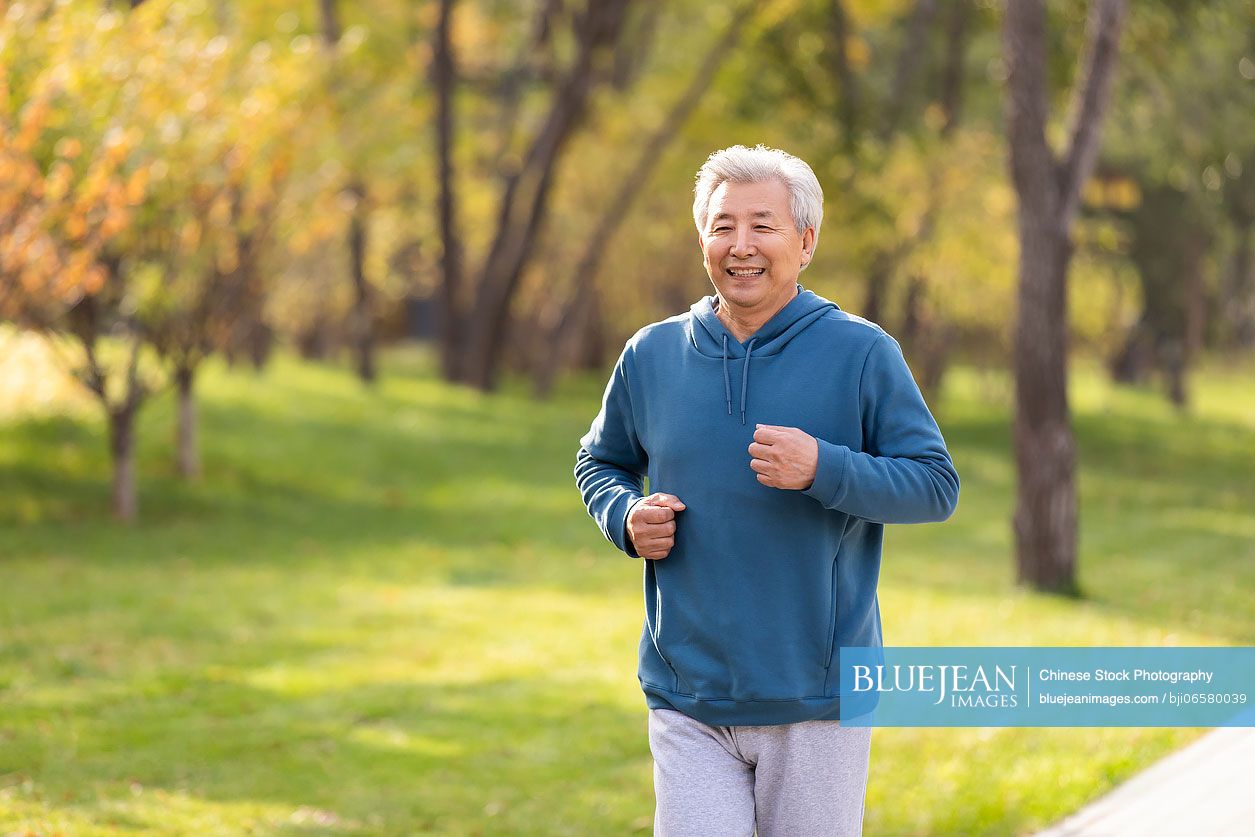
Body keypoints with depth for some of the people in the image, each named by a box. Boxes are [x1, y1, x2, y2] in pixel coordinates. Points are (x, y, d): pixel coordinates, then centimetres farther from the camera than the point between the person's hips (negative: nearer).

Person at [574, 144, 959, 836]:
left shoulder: (861, 353, -3)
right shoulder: (652, 356, 6)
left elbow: (937, 486, -4)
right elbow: (599, 462, 21)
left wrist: (823, 469, -19)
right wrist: (627, 518, -1)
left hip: (819, 701, -1)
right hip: (688, 702, 2)